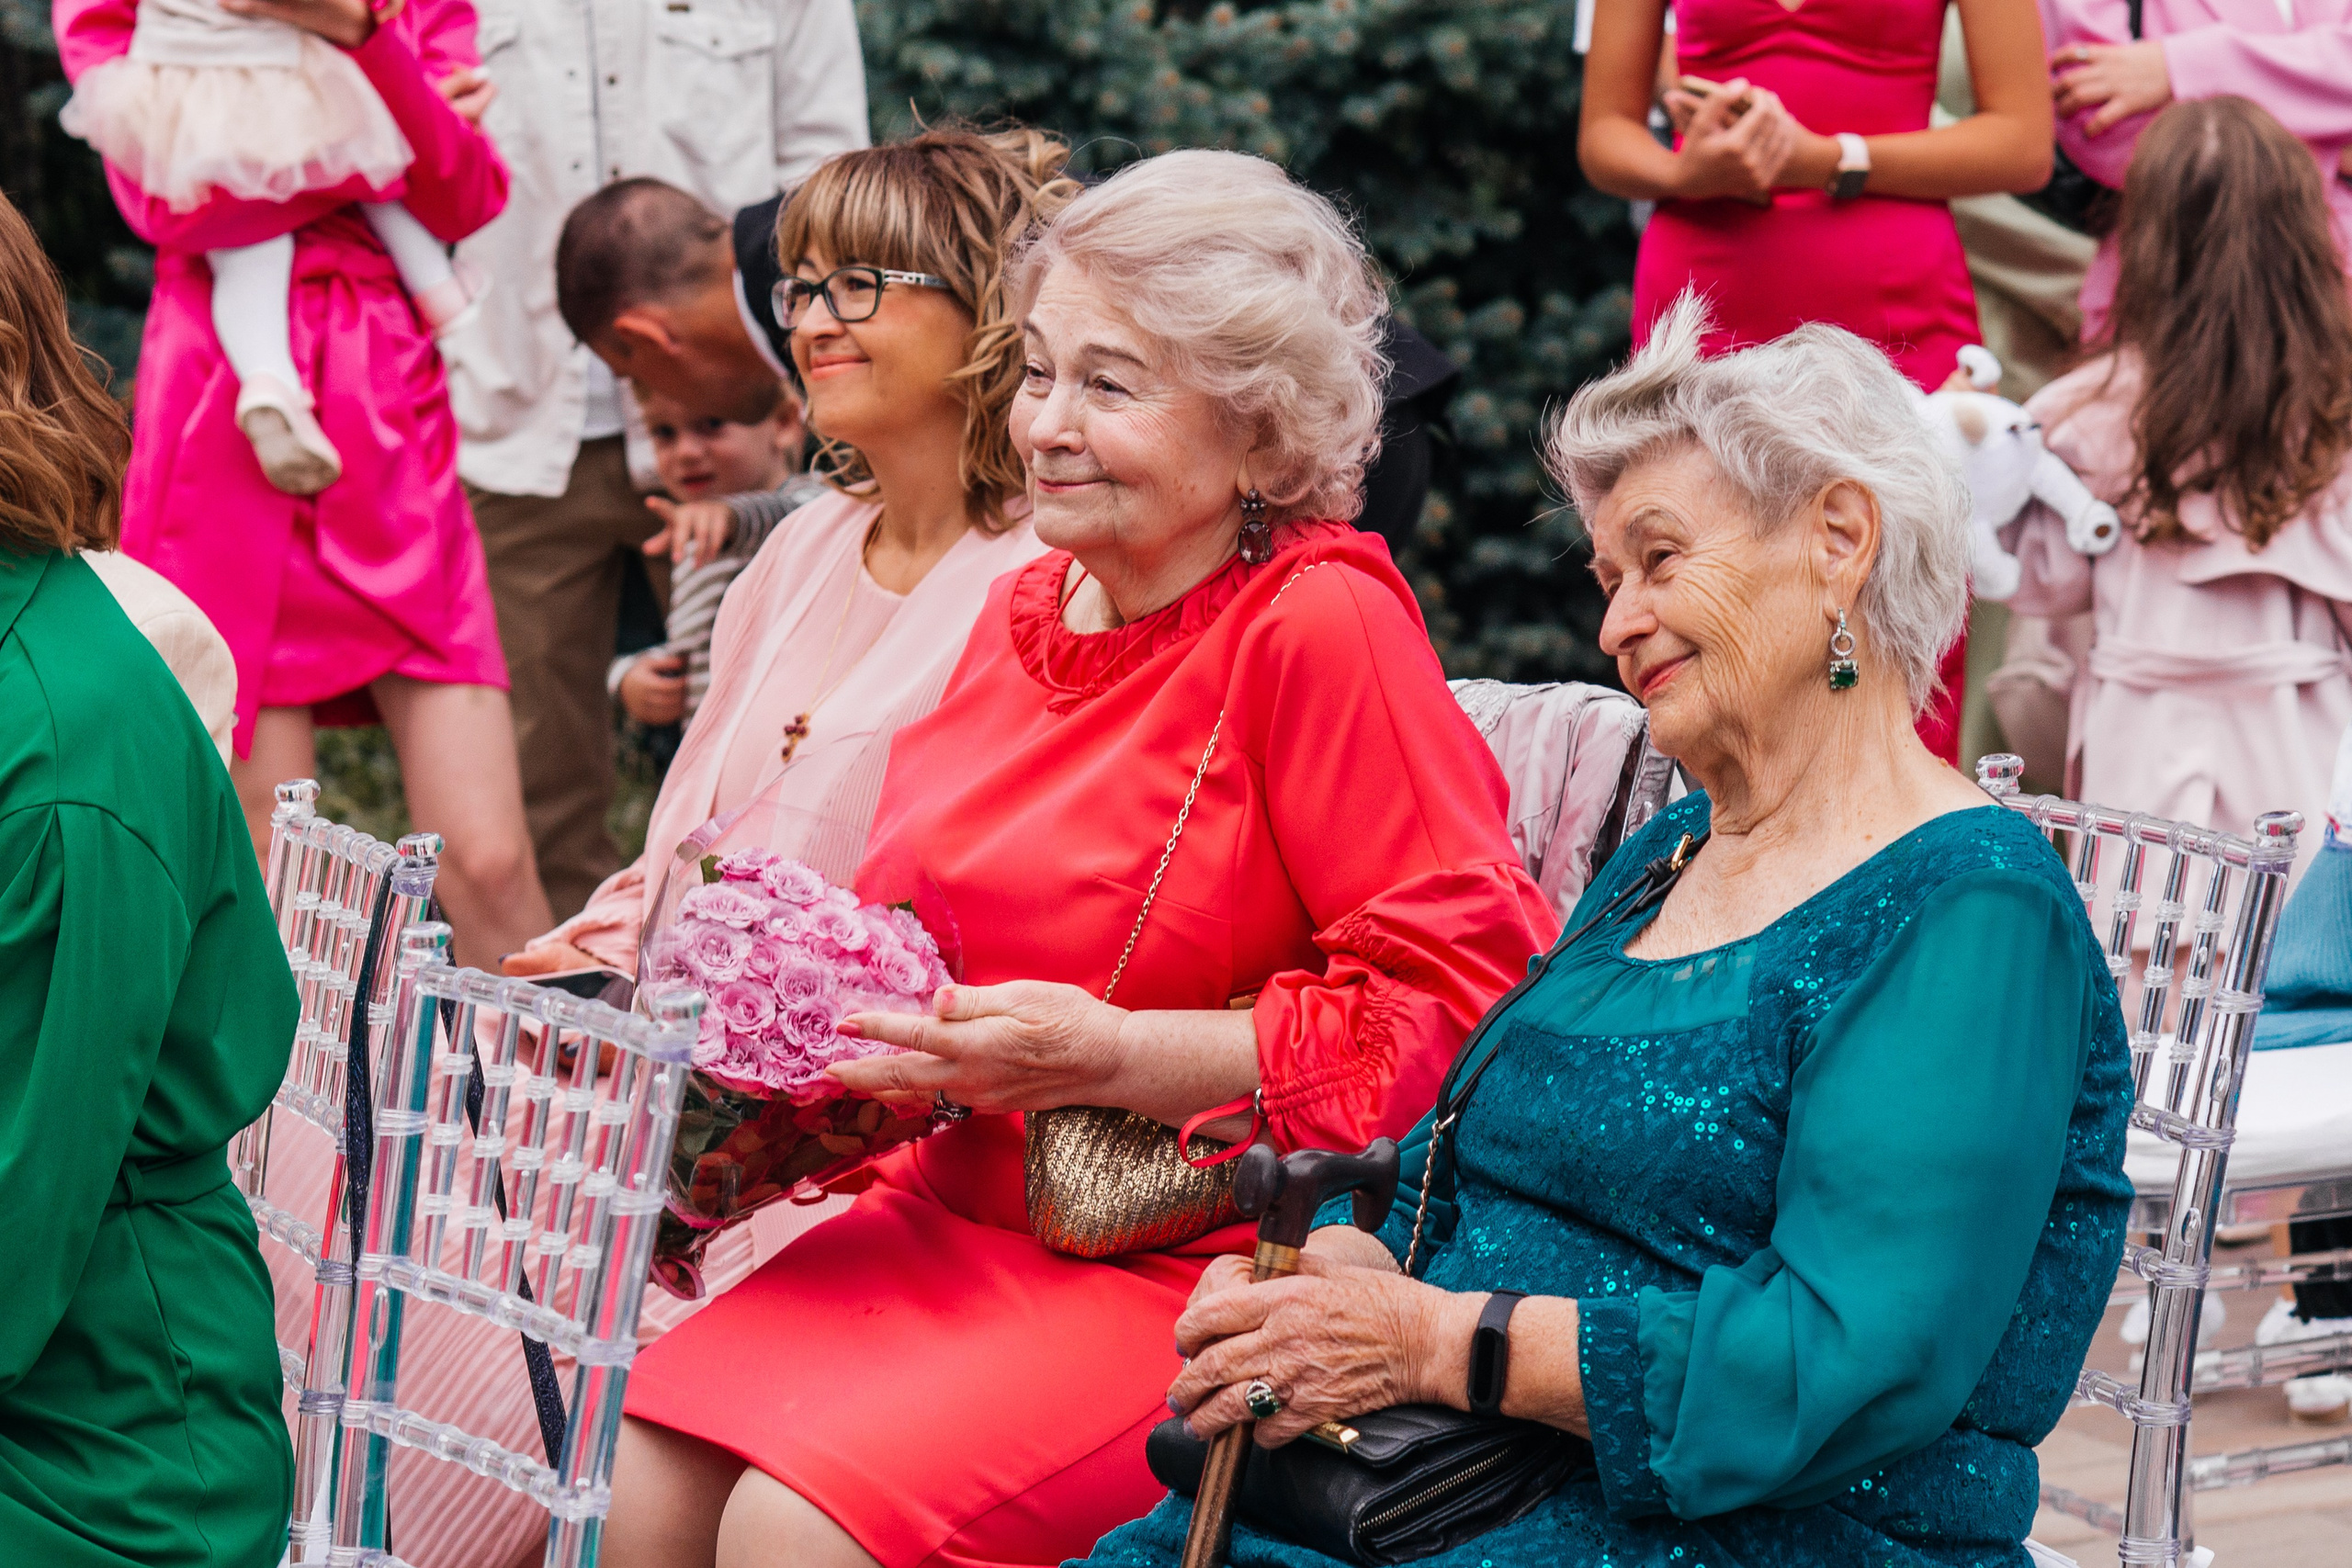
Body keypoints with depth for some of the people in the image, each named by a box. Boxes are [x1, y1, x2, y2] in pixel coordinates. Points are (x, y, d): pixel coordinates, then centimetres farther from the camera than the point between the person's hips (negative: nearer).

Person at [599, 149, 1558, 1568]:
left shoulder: (1321, 625, -12)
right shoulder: (1027, 611, 13)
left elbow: (1460, 1000, -18)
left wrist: (1111, 1055, -20)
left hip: (1194, 1272, -7)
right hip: (956, 1213, 7)